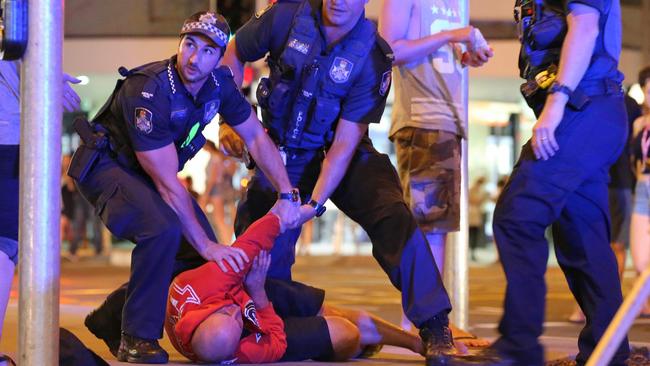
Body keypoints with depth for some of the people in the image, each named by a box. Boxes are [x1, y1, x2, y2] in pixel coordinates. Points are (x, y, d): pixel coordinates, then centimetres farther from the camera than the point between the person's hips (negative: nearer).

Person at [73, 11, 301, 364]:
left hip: (149, 173, 8)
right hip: (106, 167, -8)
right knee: (164, 229, -33)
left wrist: (287, 195, -5)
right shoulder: (150, 92, -32)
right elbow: (167, 183, -31)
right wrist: (206, 246, -29)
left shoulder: (219, 83, -11)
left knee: (200, 255, -1)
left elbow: (257, 138, 4)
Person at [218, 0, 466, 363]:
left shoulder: (371, 57, -20)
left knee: (392, 215, -24)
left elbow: (344, 143, -20)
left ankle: (435, 327, -22)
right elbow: (234, 54, 3)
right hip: (283, 153, 2)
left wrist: (315, 203, -26)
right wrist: (228, 120, -2)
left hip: (340, 154, -2)